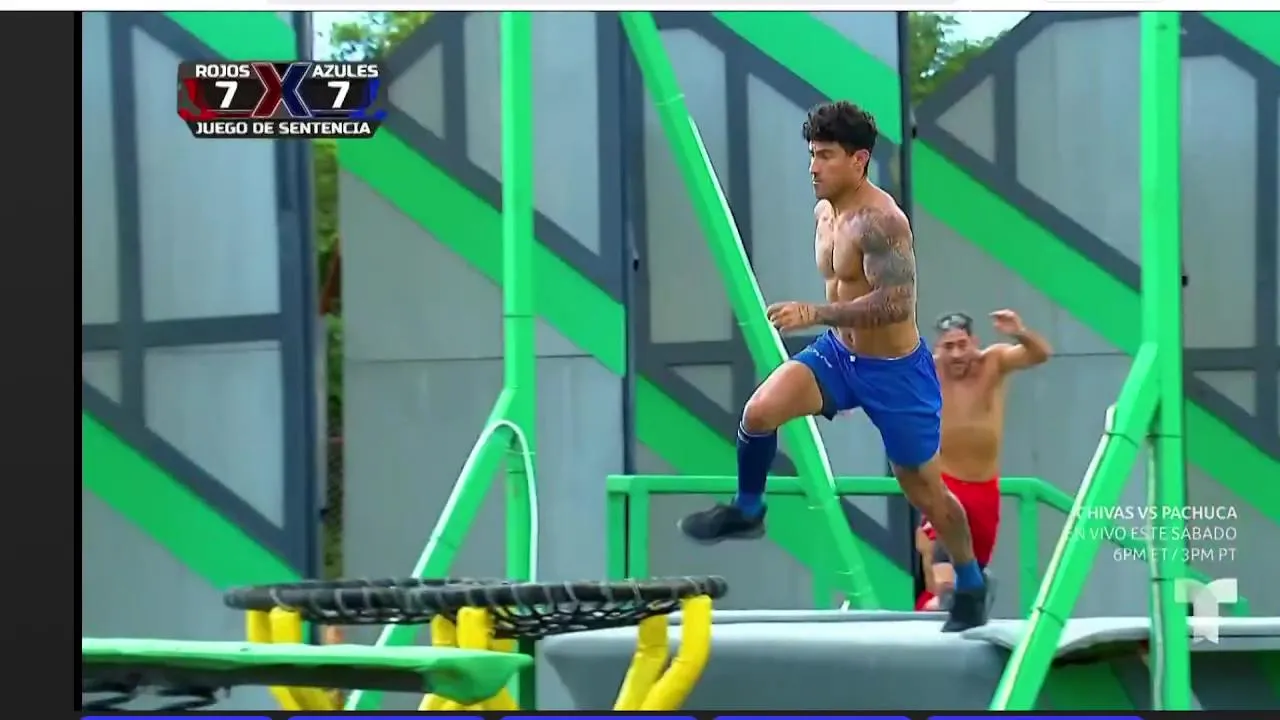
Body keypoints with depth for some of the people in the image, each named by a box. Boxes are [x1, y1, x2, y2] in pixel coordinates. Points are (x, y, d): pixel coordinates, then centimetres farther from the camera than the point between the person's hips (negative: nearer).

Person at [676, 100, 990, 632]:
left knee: (923, 489, 8)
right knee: (759, 411, -17)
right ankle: (747, 511, 7)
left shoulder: (880, 220, -26)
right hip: (838, 353, 7)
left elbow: (895, 303, -34)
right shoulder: (825, 212, 2)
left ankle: (971, 586, 30)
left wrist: (813, 313, -39)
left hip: (894, 370, -7)